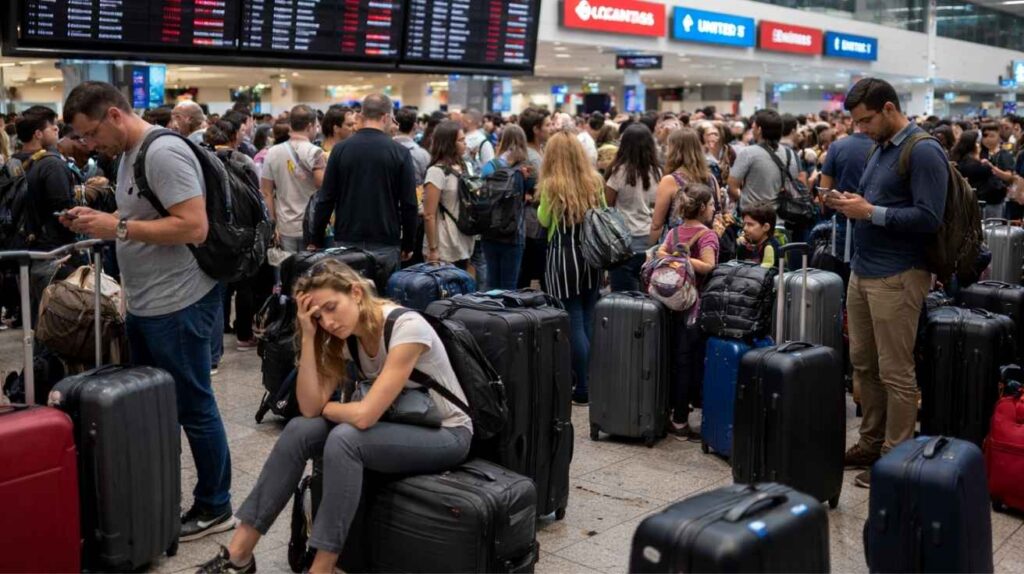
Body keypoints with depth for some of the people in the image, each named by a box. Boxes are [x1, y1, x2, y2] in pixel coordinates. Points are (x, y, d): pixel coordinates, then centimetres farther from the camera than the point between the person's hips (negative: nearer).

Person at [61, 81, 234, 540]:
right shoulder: (130, 153, 13)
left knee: (193, 408, 1)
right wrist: (98, 222, 4)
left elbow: (194, 227, -25)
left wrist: (118, 227, -22)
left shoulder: (164, 153, -18)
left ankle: (215, 507, 14)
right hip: (146, 305, 10)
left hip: (178, 306, -10)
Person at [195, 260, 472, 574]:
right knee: (299, 430, -12)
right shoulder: (346, 335, -4)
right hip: (399, 423, 7)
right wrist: (309, 335, -18)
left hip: (446, 434, -7)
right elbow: (310, 407, -11)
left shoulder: (406, 328, -28)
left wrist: (326, 407, -11)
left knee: (344, 439, -30)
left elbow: (364, 415, -32)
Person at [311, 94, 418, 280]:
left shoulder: (341, 149, 0)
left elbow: (326, 199, 0)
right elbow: (409, 204, -4)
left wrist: (316, 241, 8)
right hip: (385, 244, -2)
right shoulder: (400, 152, -4)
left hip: (347, 242, 2)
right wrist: (408, 245, 6)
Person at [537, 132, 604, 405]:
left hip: (564, 256, -5)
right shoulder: (595, 181, 3)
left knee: (574, 323, 0)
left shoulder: (551, 186, -10)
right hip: (592, 255, 5)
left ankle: (583, 389, 2)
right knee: (590, 321, 13)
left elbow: (544, 220, 5)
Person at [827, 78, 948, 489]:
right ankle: (871, 442, 26)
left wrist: (870, 213, -19)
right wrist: (854, 205, 3)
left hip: (896, 277, -9)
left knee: (895, 373, -2)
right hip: (862, 270, 9)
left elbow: (929, 218, -19)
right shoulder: (881, 148, 15)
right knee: (863, 364, 14)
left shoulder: (923, 151, -12)